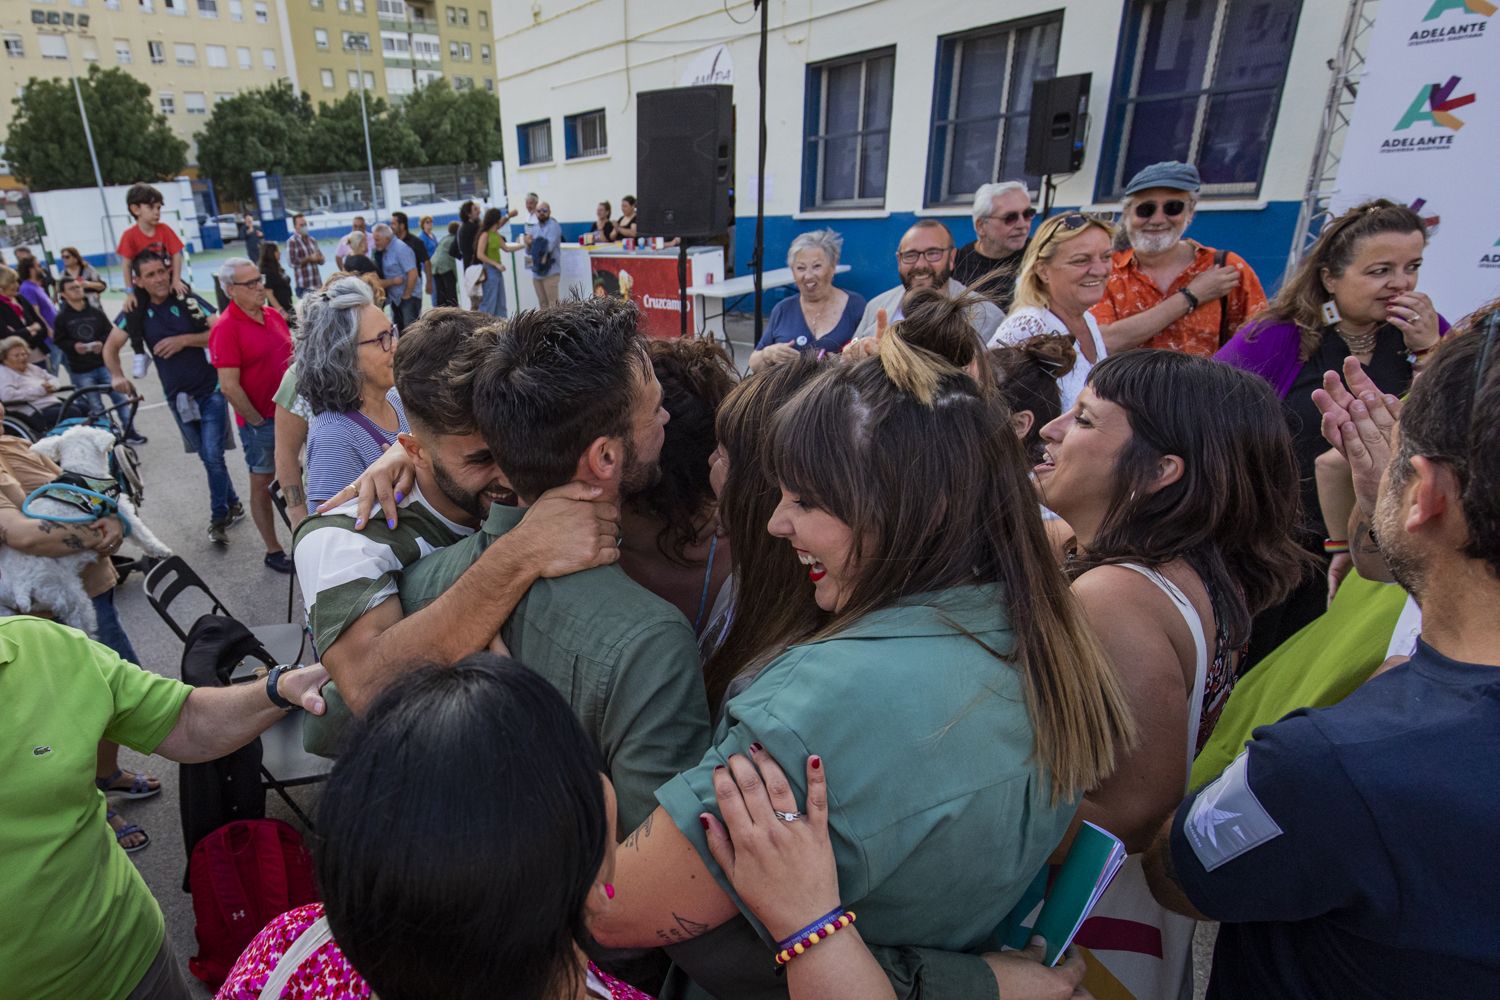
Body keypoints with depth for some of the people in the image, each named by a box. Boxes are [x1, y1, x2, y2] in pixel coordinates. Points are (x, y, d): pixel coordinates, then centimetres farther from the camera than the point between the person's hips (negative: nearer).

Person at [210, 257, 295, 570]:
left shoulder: (274, 315, 5)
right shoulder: (226, 328, -15)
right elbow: (229, 386, -18)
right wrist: (258, 421, -12)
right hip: (259, 420, -6)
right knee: (262, 483, 7)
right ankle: (273, 551, 18)